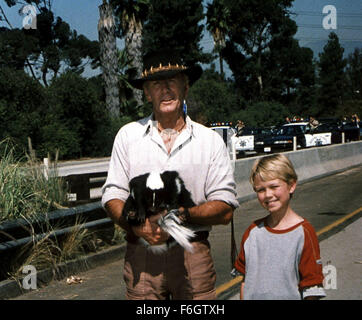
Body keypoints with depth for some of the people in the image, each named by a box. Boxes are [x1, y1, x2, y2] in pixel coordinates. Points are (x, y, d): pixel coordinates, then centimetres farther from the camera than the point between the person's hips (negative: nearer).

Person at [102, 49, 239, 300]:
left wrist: (182, 215, -17)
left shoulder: (211, 141, 5)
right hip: (141, 257, 1)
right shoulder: (128, 135, 8)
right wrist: (136, 225, -15)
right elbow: (113, 197, 5)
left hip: (192, 254, 0)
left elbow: (225, 210, -1)